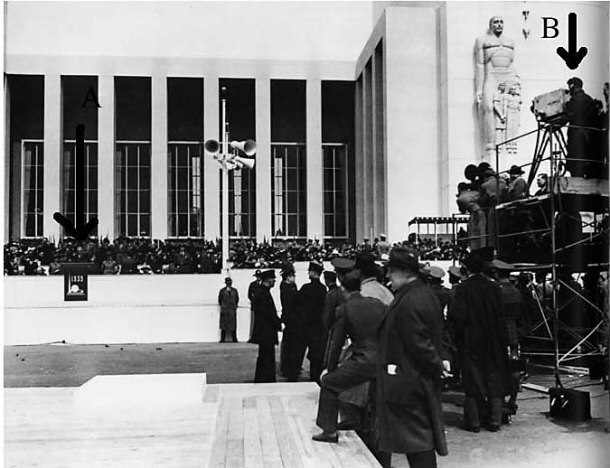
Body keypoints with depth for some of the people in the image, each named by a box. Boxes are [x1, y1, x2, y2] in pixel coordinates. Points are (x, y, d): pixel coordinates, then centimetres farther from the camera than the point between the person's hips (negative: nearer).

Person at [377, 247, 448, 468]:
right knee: (424, 435, 18)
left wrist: (437, 365, -10)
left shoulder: (408, 302, -23)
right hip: (424, 381, 10)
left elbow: (419, 344, -23)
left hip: (407, 383, -10)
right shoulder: (427, 295, 9)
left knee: (416, 440, 0)